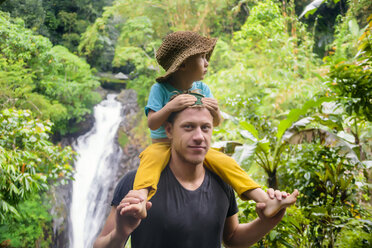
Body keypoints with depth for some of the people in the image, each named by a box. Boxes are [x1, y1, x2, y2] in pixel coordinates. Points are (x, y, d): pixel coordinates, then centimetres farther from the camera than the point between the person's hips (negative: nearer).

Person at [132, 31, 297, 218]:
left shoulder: (202, 89, 4)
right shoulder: (160, 89, -9)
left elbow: (216, 123, 4)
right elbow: (152, 124, -17)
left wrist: (215, 112, -20)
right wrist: (170, 107, -35)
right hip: (163, 145, -3)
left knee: (225, 162, -19)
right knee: (151, 158, -36)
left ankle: (265, 201, -22)